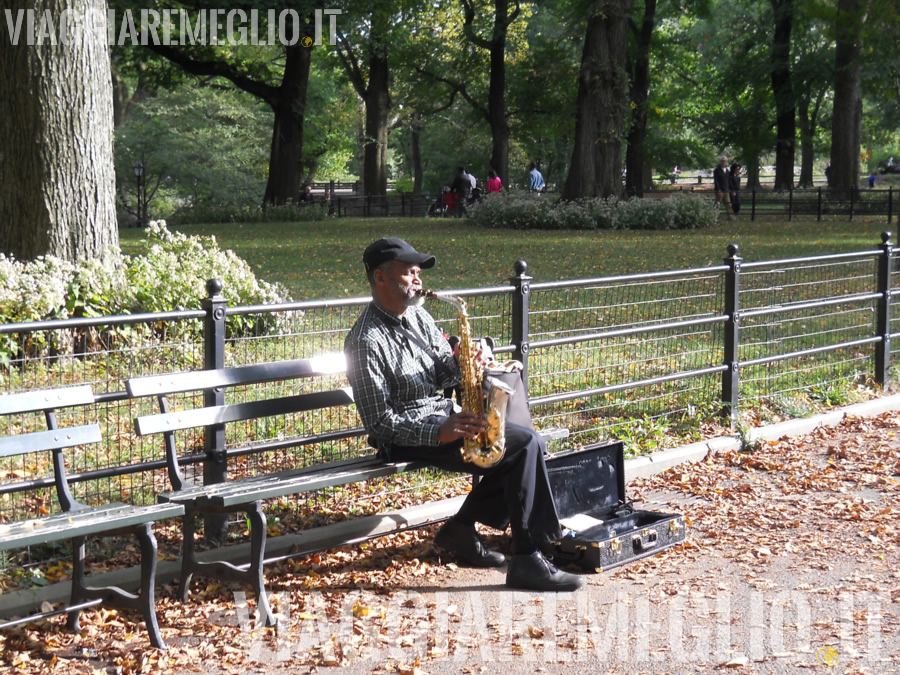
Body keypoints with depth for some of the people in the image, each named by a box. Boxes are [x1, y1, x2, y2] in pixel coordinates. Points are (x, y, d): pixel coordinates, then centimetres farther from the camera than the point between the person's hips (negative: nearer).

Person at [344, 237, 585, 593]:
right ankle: (527, 561, -15)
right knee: (527, 445, -18)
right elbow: (380, 424, -20)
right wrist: (438, 431, -30)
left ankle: (461, 530, 6)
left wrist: (459, 363, -7)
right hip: (409, 438, -9)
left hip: (444, 416, 9)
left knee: (528, 442, -4)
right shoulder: (366, 342, -17)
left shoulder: (416, 314, 11)